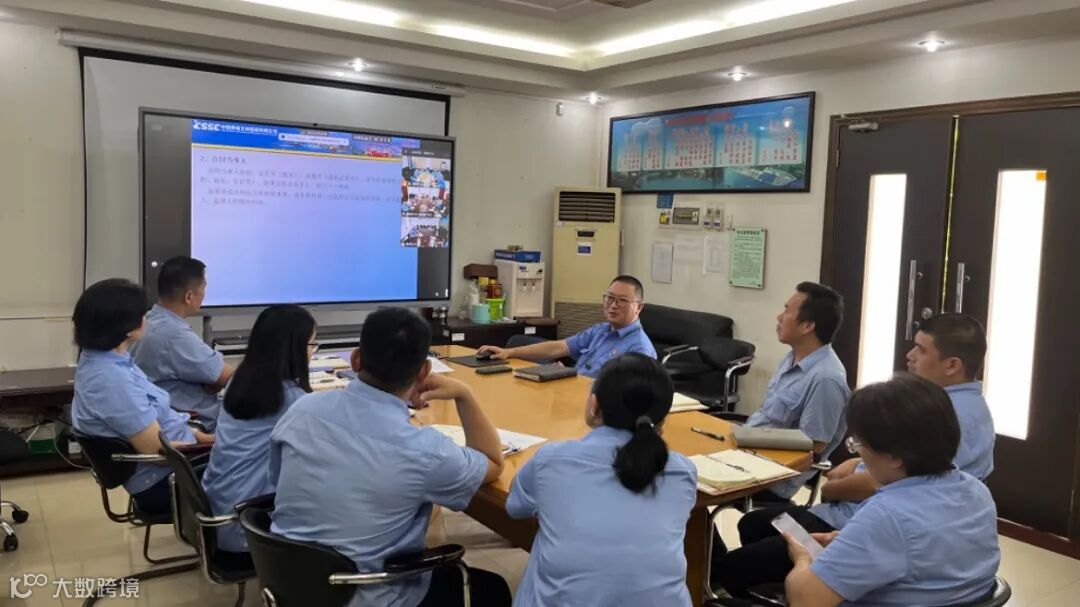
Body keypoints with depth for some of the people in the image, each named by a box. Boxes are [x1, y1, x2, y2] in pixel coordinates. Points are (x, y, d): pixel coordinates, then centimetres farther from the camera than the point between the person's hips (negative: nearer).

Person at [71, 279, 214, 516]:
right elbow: (157, 448, -24)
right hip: (161, 481, -9)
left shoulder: (100, 359, 1)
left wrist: (198, 435, 6)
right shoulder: (111, 379, -28)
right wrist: (213, 443, -13)